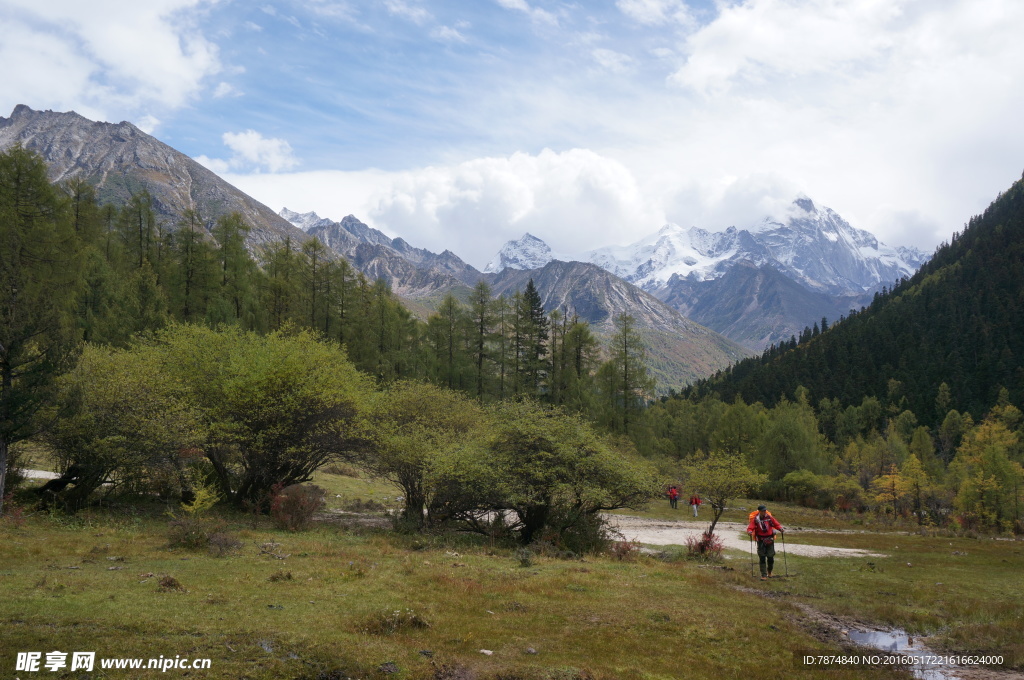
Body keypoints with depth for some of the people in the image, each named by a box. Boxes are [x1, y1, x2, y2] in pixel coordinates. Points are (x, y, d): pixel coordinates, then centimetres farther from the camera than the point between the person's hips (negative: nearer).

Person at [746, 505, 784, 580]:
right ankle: (764, 575, 2)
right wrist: (750, 531, -31)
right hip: (761, 540, -2)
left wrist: (780, 529, -11)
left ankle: (769, 571, 33)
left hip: (770, 540, 2)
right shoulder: (755, 519, -5)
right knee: (762, 558, -4)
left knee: (770, 557, 6)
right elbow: (750, 527, -10)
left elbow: (776, 524, 7)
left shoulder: (769, 517, 0)